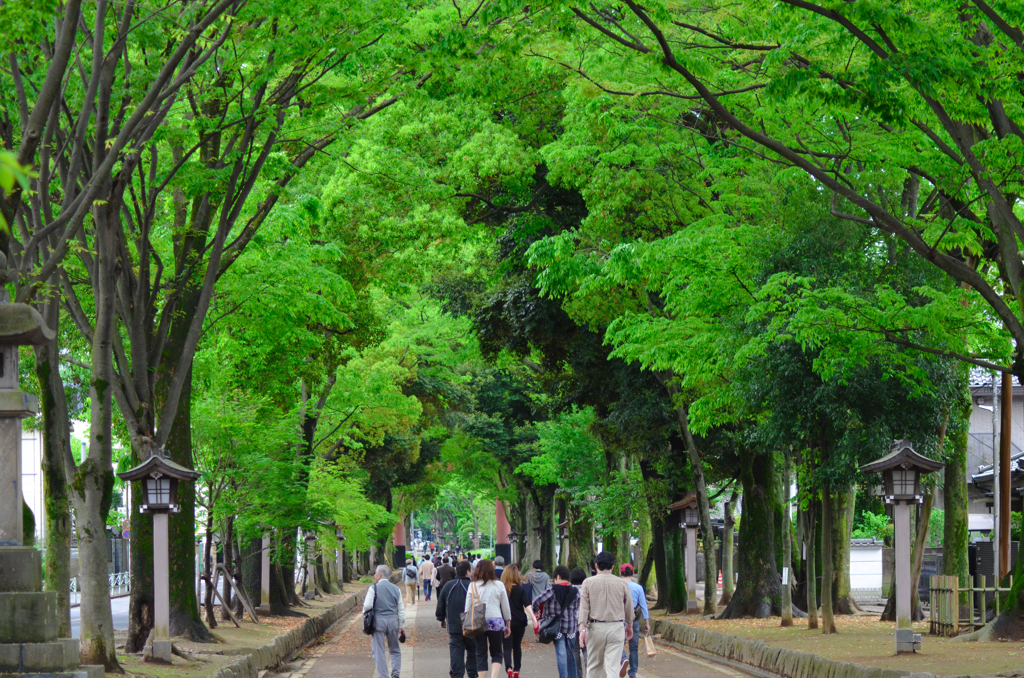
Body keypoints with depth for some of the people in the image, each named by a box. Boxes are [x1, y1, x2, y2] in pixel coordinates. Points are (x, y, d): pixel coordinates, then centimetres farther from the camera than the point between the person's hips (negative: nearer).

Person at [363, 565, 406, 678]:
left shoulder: (374, 588, -6)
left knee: (379, 651, 2)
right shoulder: (396, 589, 7)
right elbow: (401, 609, 9)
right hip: (393, 620, 4)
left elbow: (367, 606, -13)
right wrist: (401, 626, 14)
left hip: (378, 620, -3)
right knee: (395, 650, 15)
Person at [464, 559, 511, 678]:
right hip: (496, 621, 0)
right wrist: (508, 625, 18)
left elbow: (467, 608, 0)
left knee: (481, 654, 7)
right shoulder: (499, 585, 2)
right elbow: (506, 607, 7)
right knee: (496, 653, 9)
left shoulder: (473, 586, 0)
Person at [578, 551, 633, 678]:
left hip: (595, 627, 0)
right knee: (613, 667, -4)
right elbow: (629, 608, 11)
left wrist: (582, 628, -6)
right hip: (616, 627, 0)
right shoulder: (622, 584, 2)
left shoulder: (588, 582, 1)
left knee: (594, 665, 14)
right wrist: (629, 626, 26)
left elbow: (584, 607, -5)